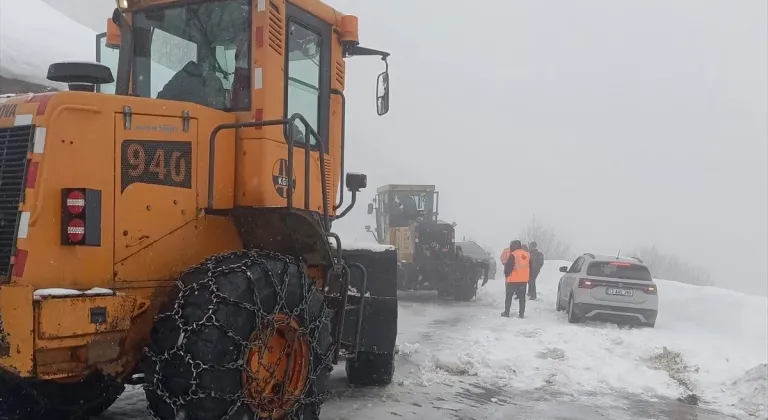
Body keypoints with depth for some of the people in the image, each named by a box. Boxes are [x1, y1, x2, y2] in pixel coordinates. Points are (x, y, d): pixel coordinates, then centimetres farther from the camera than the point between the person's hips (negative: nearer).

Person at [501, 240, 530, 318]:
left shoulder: (513, 255, -13)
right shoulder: (527, 255, 7)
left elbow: (508, 267, -13)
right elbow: (530, 268, 14)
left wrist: (506, 275, 3)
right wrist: (529, 278, 20)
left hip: (513, 280, -5)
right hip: (523, 280, 5)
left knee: (509, 296, 7)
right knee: (522, 297, 9)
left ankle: (506, 312, 9)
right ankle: (521, 313, 6)